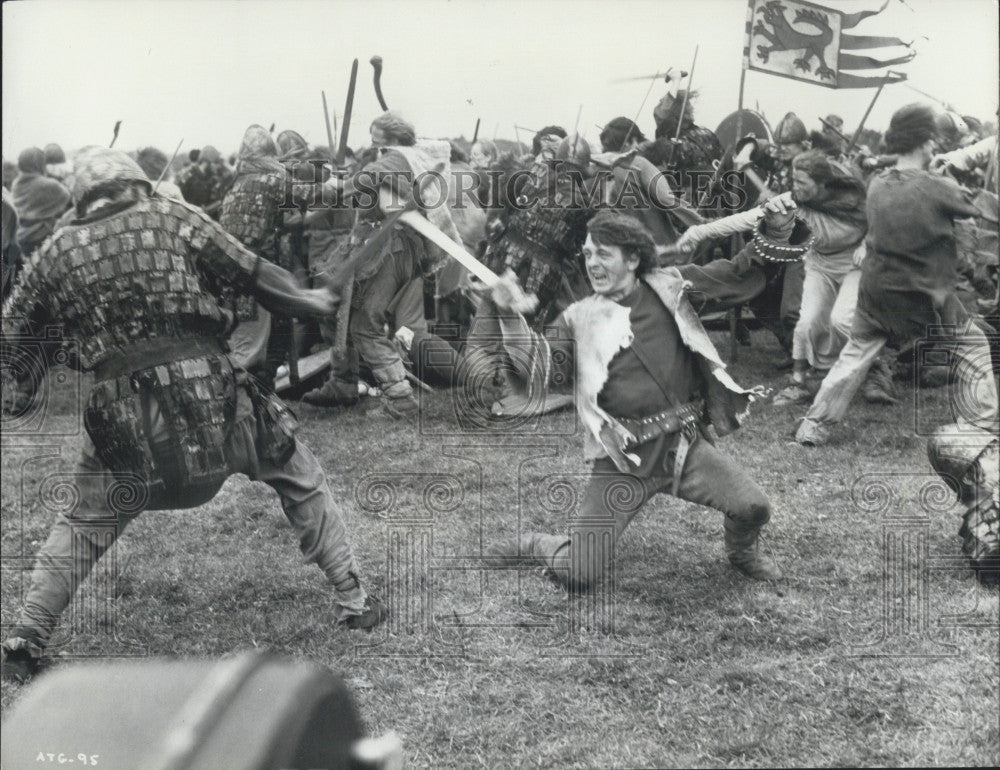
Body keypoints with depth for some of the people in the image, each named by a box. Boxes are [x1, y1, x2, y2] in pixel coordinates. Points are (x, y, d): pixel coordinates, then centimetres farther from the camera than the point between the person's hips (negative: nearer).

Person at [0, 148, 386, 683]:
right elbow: (255, 276, 5)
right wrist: (313, 302, 19)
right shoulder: (173, 218, 5)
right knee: (300, 478, 19)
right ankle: (354, 602, 21)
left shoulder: (56, 252, 11)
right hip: (209, 397, -2)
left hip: (120, 416, 2)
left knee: (84, 524, 23)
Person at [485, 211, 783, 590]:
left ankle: (741, 551, 21)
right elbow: (545, 364, -13)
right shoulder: (580, 318, 3)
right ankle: (536, 544, 28)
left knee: (753, 507, -17)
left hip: (685, 446, 2)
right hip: (622, 460, -1)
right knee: (580, 575, -8)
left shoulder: (668, 289, 5)